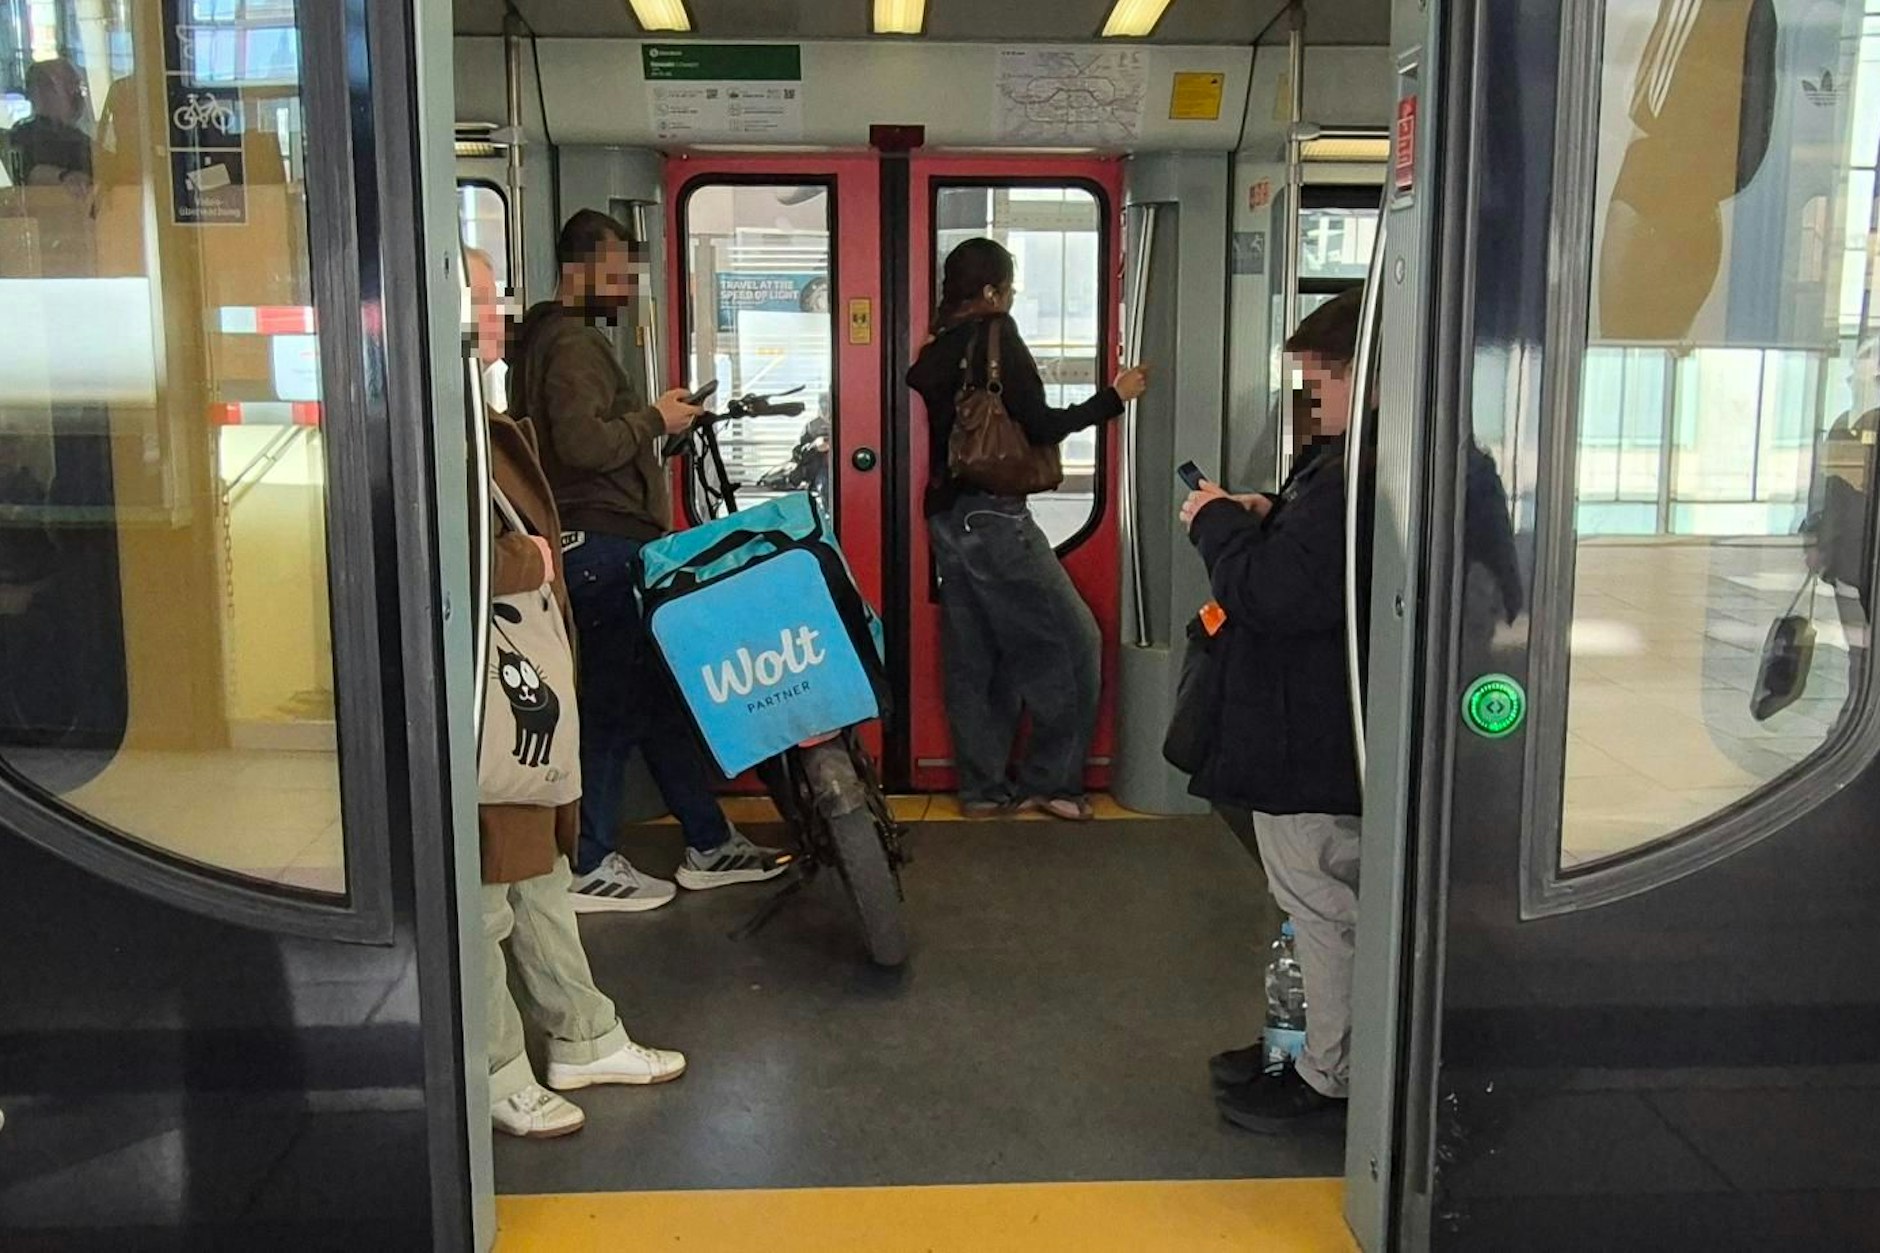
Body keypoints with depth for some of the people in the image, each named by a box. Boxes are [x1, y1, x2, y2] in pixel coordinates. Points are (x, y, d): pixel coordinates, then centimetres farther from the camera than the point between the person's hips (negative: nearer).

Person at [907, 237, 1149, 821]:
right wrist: (1114, 396, -4)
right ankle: (1050, 779, 5)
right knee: (1071, 644, 0)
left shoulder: (935, 351, 12)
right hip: (993, 516, -8)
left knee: (973, 657, 11)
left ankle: (985, 787, 16)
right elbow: (1039, 425, -11)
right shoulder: (996, 337, -8)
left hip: (946, 517, 8)